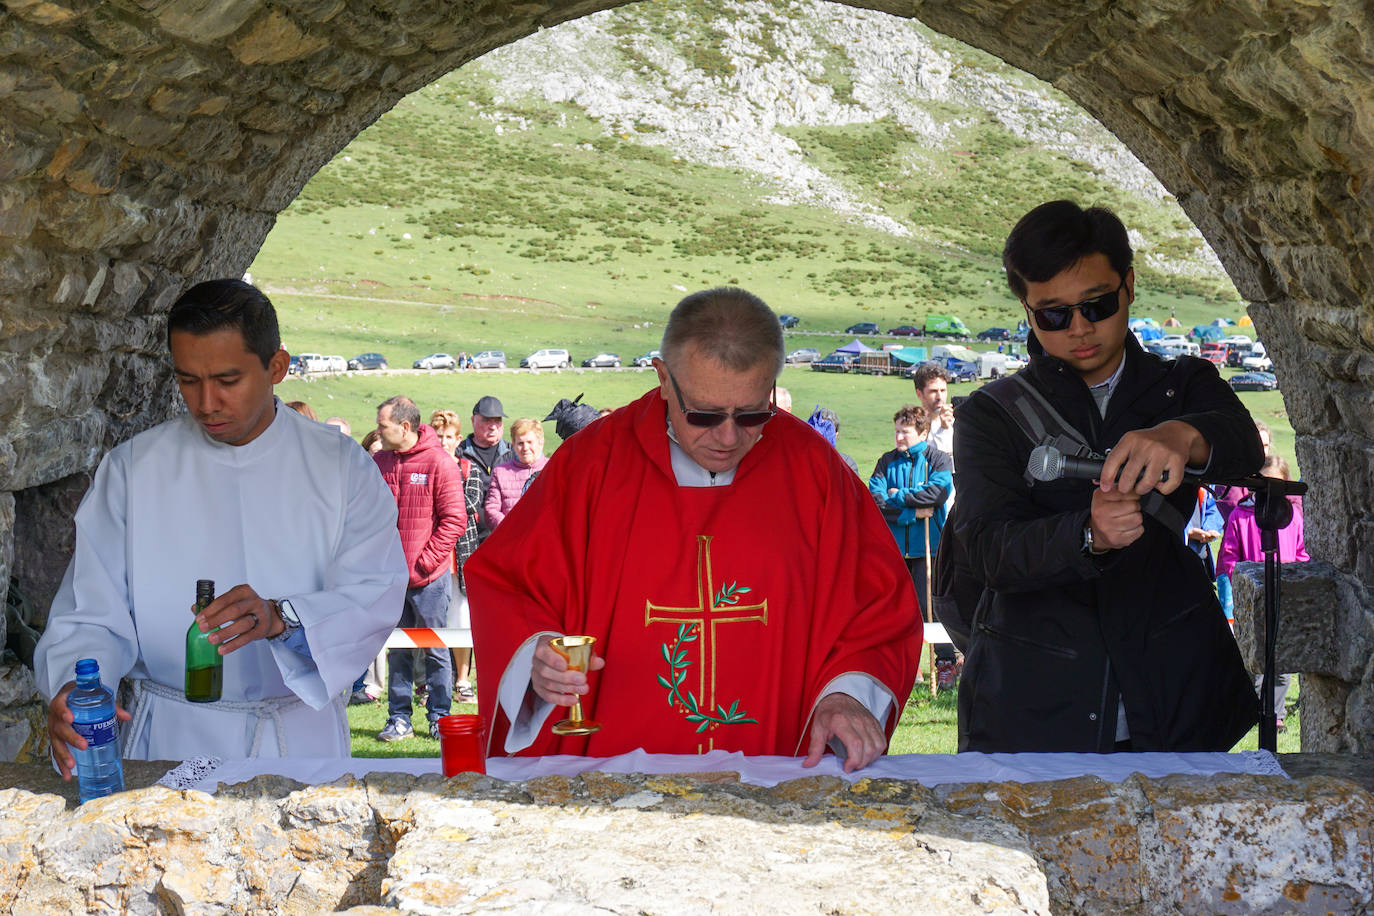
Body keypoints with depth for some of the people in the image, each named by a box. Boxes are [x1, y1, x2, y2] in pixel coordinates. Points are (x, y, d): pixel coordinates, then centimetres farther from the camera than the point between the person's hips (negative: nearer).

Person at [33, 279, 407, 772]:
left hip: (303, 734, 1)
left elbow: (378, 593, -6)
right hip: (175, 738, 0)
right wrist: (73, 686, -21)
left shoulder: (341, 467, 5)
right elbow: (91, 615, 0)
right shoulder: (131, 469, 5)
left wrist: (280, 617, -24)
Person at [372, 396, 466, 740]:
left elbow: (454, 520, -9)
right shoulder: (378, 463, 7)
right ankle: (399, 718, 15)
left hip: (429, 576, -4)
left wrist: (424, 562, -14)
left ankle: (440, 718, 14)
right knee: (397, 650, 8)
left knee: (435, 650, 4)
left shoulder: (439, 463, -8)